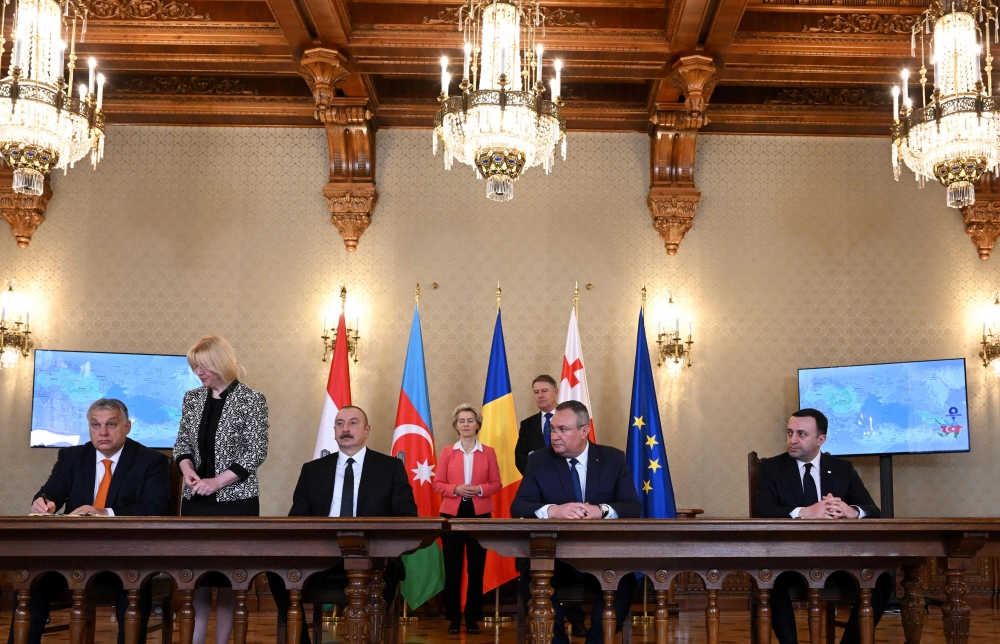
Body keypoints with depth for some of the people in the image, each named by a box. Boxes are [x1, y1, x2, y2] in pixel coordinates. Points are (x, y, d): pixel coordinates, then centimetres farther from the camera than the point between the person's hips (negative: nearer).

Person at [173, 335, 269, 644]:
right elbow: (182, 442, 13)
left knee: (228, 575, 1)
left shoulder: (251, 400, -8)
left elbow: (257, 452, -11)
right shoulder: (192, 398, 7)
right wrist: (187, 468, -8)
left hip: (236, 502, -4)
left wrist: (218, 481, -17)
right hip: (196, 501, 5)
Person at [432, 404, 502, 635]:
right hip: (452, 514, 0)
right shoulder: (447, 452, 5)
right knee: (452, 566, 1)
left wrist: (480, 490, -14)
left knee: (477, 566, 4)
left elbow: (496, 483, 4)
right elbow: (437, 484, 3)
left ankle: (473, 618, 13)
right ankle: (453, 618, 10)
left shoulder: (488, 452, 5)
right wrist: (455, 489, -15)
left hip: (480, 514, 0)